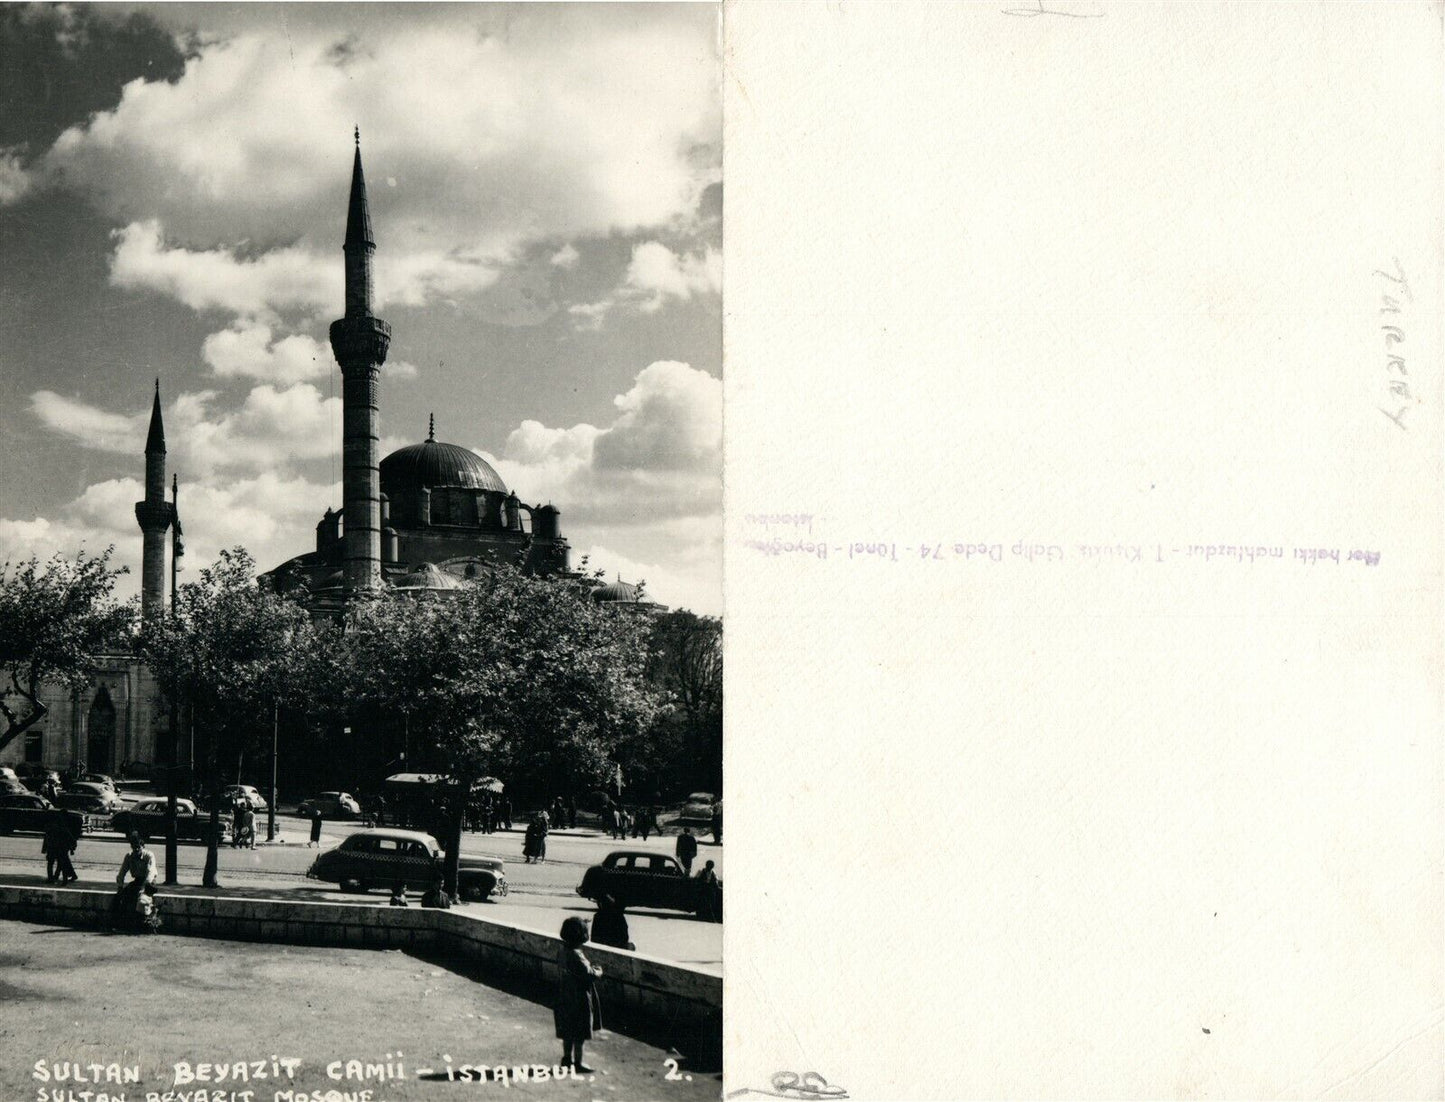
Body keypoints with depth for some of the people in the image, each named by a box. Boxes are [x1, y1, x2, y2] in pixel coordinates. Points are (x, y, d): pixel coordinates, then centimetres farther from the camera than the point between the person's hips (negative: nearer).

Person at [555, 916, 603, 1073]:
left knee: (568, 1031, 19)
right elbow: (589, 975, -25)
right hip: (579, 999, -9)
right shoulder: (576, 955, -26)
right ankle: (577, 1062, 10)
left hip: (565, 998, 9)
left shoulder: (562, 951, 2)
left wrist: (590, 968, 8)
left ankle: (567, 1058, 29)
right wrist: (598, 972, -4)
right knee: (579, 1034, 3)